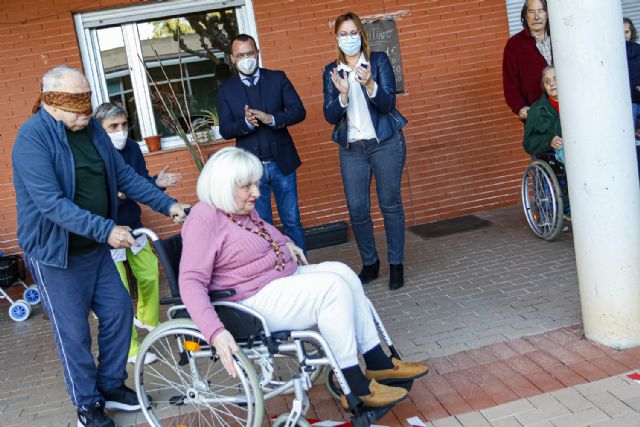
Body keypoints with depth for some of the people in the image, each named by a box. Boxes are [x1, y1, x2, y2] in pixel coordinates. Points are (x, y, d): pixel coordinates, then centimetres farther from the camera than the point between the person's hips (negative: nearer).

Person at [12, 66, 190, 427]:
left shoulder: (91, 128, 2)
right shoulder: (33, 138, -20)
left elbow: (124, 176, 6)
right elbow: (51, 203, -29)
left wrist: (168, 204, -3)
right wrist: (105, 230, -34)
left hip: (96, 247, 7)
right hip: (56, 253, -7)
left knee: (119, 310, 11)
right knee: (74, 332, 4)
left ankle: (111, 385, 32)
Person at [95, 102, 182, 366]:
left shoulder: (132, 148, -3)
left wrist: (157, 183, -17)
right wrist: (112, 194, -36)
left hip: (133, 227, 6)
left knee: (150, 274, 16)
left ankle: (146, 320, 44)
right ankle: (130, 350, 9)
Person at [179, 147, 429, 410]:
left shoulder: (243, 209, 9)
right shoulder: (204, 218, -18)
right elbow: (191, 282, -24)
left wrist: (285, 243, 16)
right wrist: (215, 332, -36)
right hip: (255, 301, -10)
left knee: (342, 272, -4)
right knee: (333, 287, -21)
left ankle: (378, 363, 1)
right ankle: (355, 388, -15)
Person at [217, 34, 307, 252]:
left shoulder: (277, 78, 3)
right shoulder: (226, 89, 3)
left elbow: (299, 111, -5)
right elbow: (225, 130, -2)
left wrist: (271, 119, -22)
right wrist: (245, 122, -23)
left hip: (281, 163, 0)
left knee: (292, 221, 7)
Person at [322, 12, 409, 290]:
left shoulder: (378, 60, -1)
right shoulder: (331, 71, 6)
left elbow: (388, 104, -9)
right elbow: (330, 116, -1)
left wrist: (369, 84, -28)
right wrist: (343, 94, -20)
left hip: (385, 143, -2)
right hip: (351, 148, 2)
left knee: (390, 204, 2)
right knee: (357, 210, 1)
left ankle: (396, 265, 12)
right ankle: (369, 263, 19)